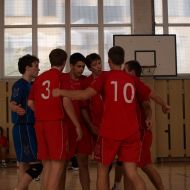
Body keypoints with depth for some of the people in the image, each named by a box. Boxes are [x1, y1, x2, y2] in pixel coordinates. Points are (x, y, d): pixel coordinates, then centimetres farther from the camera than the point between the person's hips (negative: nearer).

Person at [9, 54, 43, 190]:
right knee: (37, 164, -10)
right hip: (23, 128, -9)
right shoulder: (19, 84, -13)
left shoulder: (31, 85, 14)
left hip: (29, 128, 9)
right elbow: (12, 103, -25)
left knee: (25, 166, 11)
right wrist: (17, 109, -47)